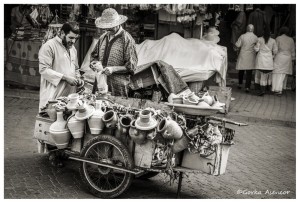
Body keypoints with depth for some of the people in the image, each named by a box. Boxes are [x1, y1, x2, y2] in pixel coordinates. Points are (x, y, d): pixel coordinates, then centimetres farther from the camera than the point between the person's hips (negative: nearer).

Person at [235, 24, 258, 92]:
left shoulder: (242, 36, -9)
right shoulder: (255, 37, -7)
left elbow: (238, 45, -6)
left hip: (243, 56, 0)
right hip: (251, 57, 0)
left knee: (241, 70, 17)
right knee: (249, 72, 2)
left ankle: (240, 84, 27)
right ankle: (247, 87, -2)